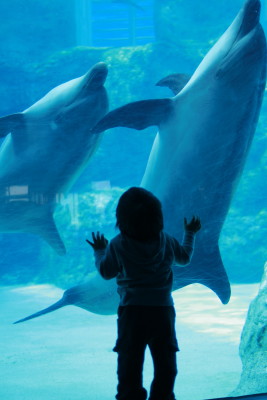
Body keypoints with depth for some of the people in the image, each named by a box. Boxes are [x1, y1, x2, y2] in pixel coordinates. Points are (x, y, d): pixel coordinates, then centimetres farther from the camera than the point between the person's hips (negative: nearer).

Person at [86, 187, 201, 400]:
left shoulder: (117, 245, -8)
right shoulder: (167, 241, 0)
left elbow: (106, 272, 2)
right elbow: (185, 258, 18)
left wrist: (99, 251, 20)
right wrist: (190, 234, 35)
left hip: (132, 310, -2)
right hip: (163, 310, 2)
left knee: (130, 361, 4)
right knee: (165, 362, 11)